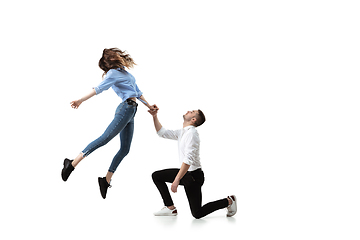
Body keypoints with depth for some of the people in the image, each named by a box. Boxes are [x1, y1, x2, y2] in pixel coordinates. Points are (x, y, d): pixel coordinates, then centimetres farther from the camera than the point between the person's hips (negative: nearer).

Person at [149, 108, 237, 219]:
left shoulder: (191, 133, -21)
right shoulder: (182, 132, 9)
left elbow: (188, 159, -28)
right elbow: (162, 133, 17)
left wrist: (177, 180, -32)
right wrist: (155, 116, 6)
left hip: (193, 176, -9)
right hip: (185, 172, 9)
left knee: (197, 213, -4)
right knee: (156, 176, 7)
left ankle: (229, 201, 11)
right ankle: (170, 208, 8)